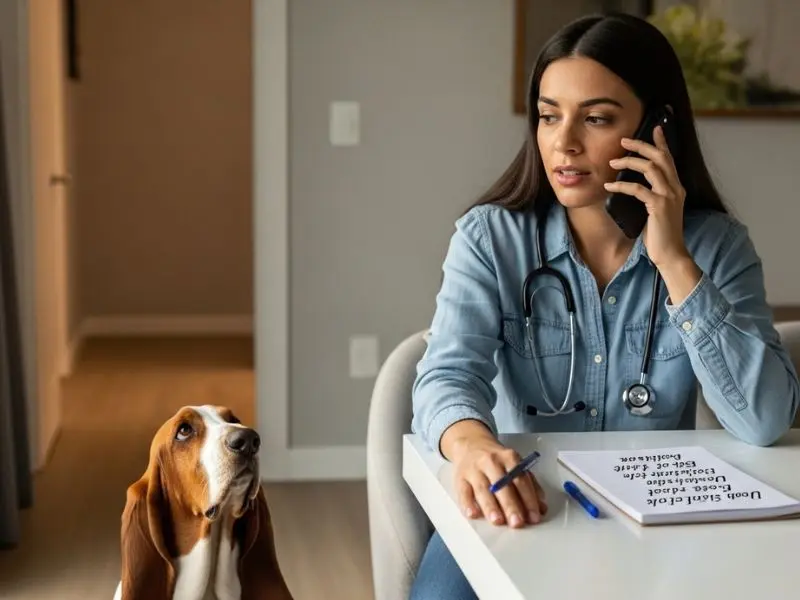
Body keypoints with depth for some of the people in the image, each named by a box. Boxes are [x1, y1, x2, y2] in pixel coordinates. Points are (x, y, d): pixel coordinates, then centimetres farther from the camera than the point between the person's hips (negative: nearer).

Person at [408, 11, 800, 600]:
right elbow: (450, 373, -20)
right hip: (520, 513, -1)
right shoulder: (490, 236, -6)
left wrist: (674, 260, -22)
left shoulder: (717, 244, -5)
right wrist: (471, 443, -44)